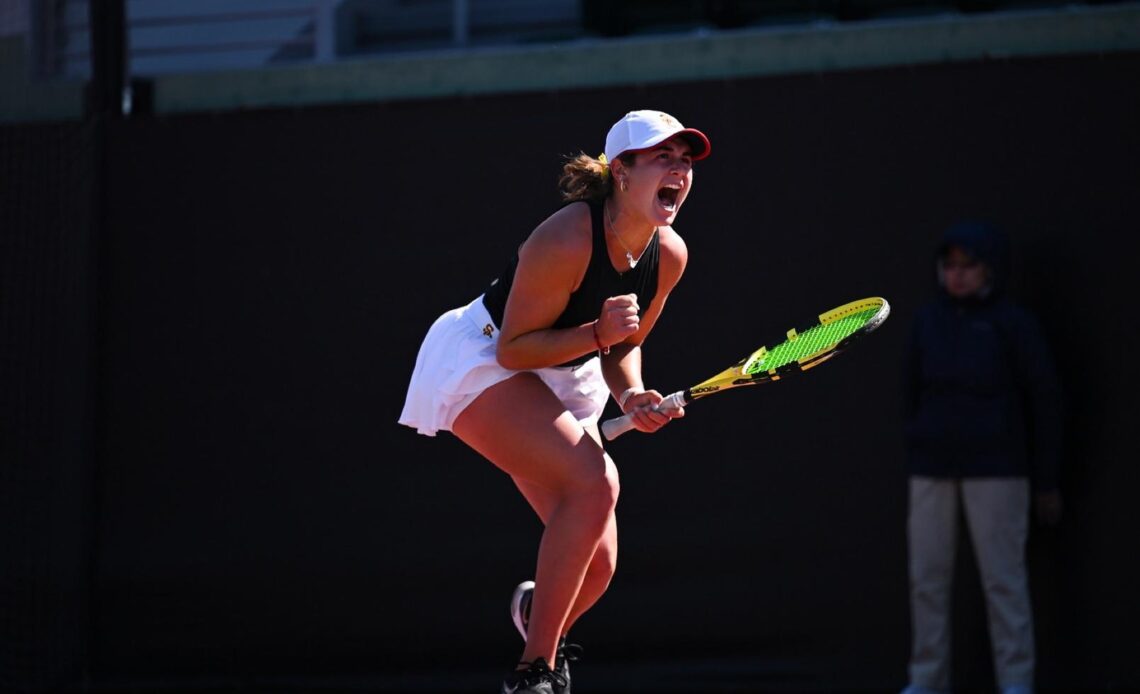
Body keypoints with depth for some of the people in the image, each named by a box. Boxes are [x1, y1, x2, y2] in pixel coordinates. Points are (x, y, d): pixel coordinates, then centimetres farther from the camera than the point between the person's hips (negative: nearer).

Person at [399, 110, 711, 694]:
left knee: (597, 563, 0)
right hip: (481, 365, -8)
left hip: (562, 382, 8)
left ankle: (539, 612, 40)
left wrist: (631, 396, -14)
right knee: (593, 483, -30)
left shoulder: (669, 255, -7)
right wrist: (596, 334, -36)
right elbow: (514, 348, -23)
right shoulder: (567, 241, -30)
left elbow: (624, 345, 6)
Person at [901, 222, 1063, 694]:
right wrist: (916, 464, 13)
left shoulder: (1014, 325, -6)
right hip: (934, 468, 4)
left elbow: (1044, 402, -2)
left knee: (1003, 576, -4)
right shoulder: (929, 322, 6)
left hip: (995, 468, -4)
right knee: (927, 575, 4)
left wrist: (1046, 482, -1)